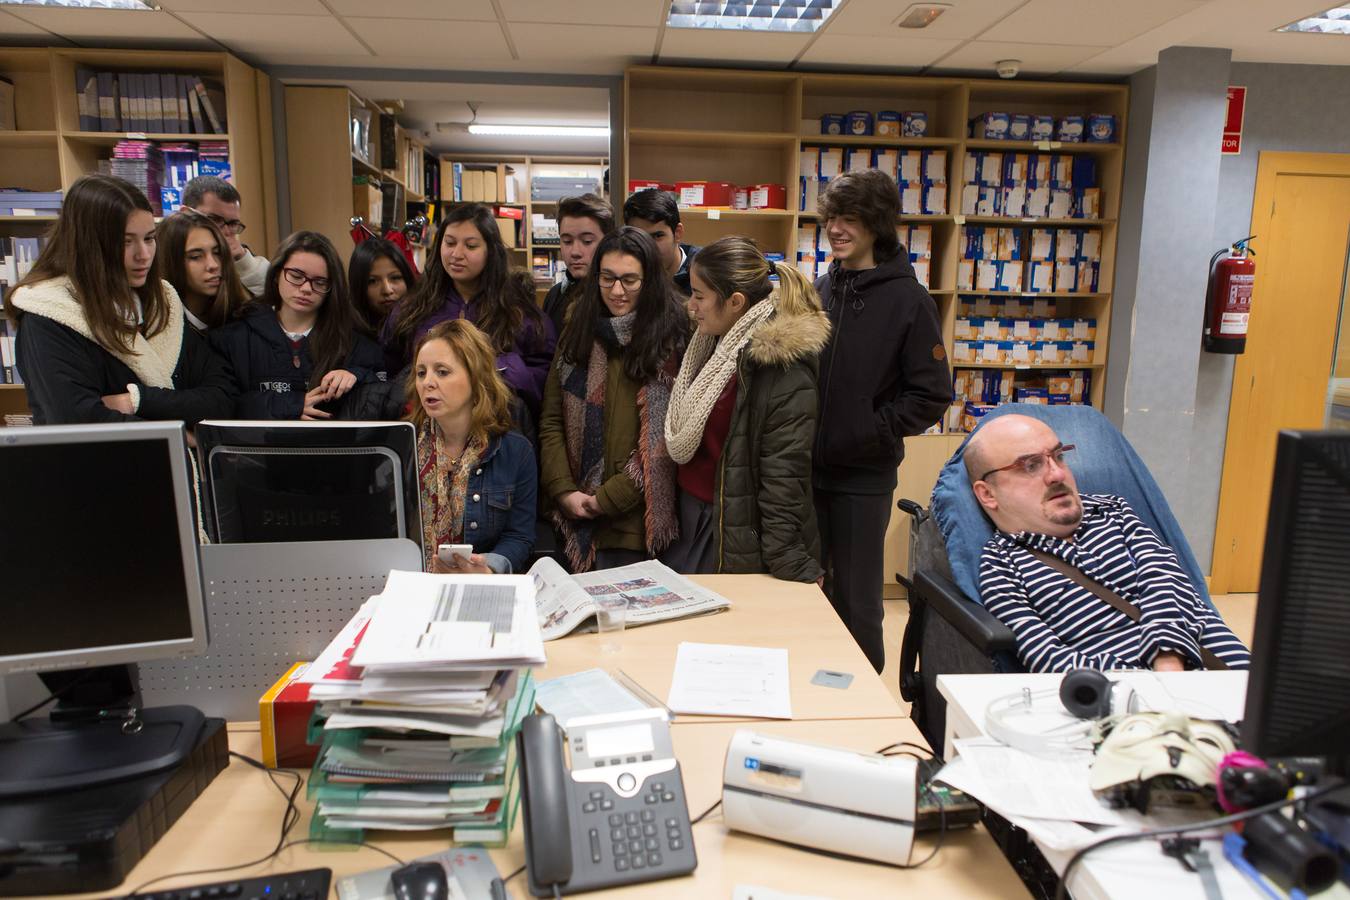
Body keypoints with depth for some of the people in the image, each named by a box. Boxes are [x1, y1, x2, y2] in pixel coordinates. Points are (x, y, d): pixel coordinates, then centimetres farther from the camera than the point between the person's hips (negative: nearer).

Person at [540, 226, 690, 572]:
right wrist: (563, 491, -8)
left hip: (632, 519, -4)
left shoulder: (671, 341, -6)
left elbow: (664, 438, -11)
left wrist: (606, 499, -13)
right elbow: (551, 420, 4)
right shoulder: (578, 334, 8)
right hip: (573, 517, 4)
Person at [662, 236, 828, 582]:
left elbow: (784, 480, -21)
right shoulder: (711, 346, 5)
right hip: (691, 518, 8)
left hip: (737, 538, -8)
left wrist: (793, 571, -18)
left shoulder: (785, 374, -21)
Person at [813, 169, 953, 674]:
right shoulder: (821, 290, 7)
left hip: (864, 475, -5)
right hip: (809, 466, 5)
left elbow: (932, 396, -7)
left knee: (856, 599, 6)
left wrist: (871, 431, -13)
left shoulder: (907, 299, -8)